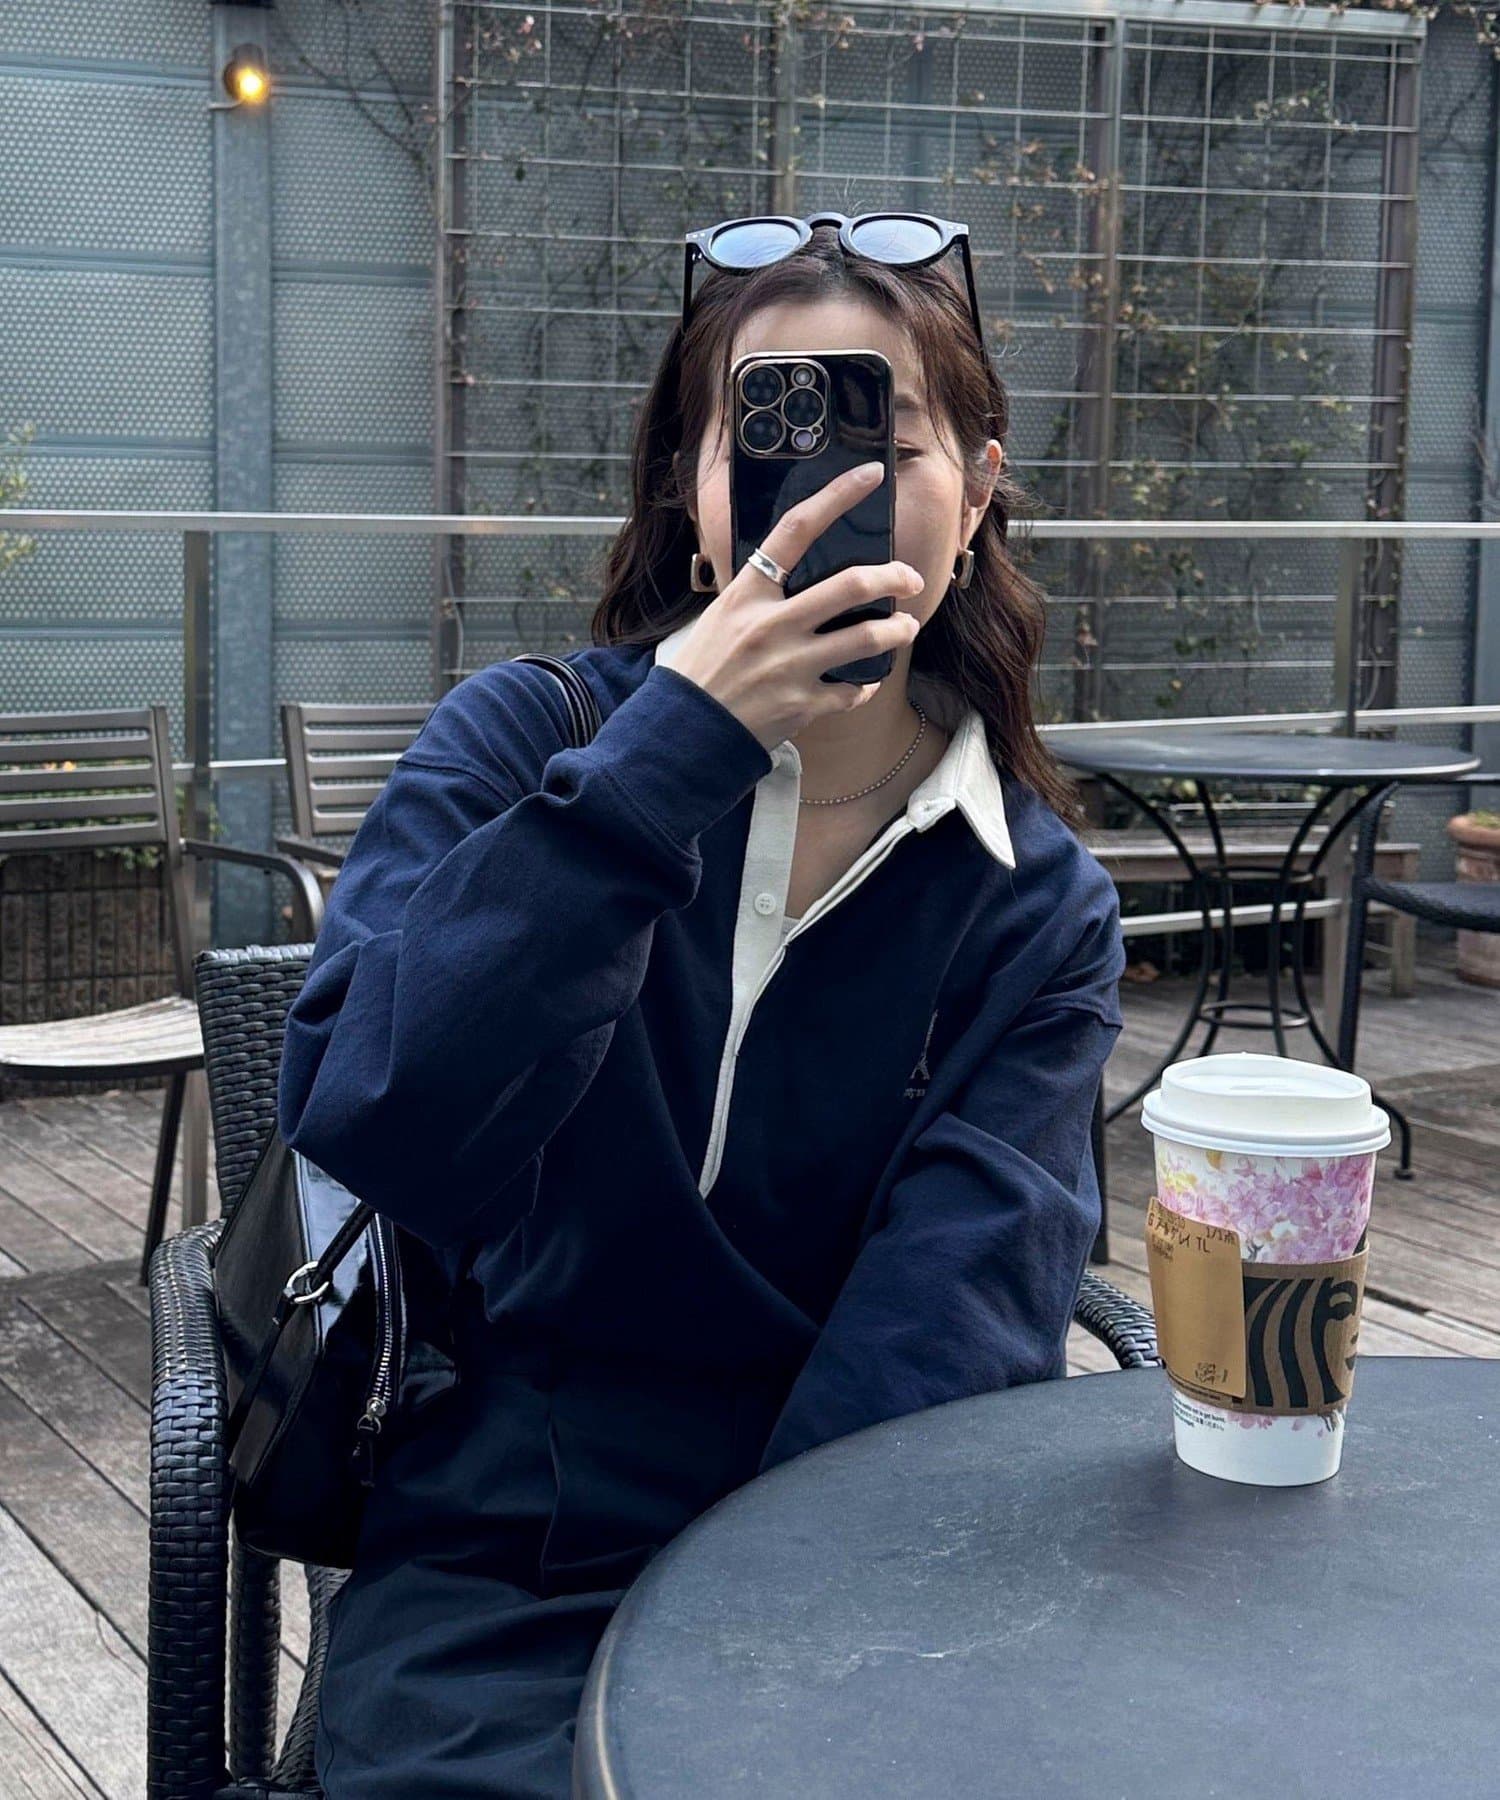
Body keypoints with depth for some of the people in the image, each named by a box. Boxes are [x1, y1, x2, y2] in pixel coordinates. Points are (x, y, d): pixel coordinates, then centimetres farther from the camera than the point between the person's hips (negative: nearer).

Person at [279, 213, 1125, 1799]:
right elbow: (369, 1133, -18)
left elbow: (949, 1323, -10)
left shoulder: (1038, 910, 1)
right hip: (501, 1575, -1)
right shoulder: (519, 744, -2)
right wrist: (664, 754, -23)